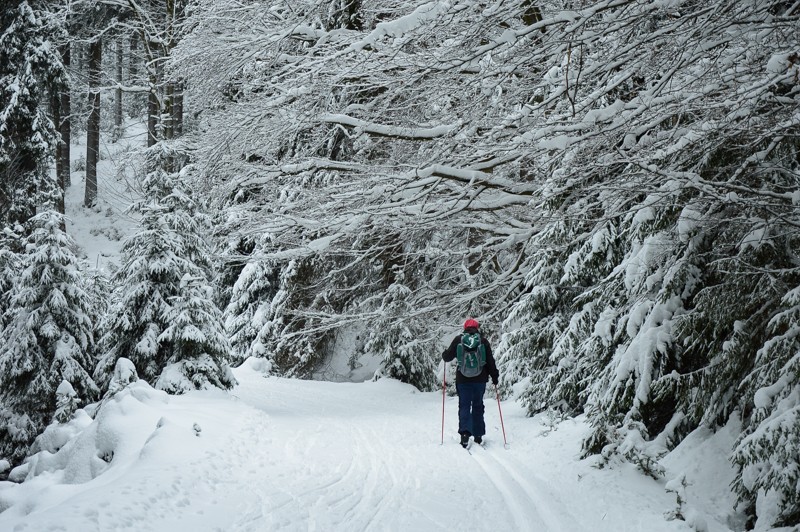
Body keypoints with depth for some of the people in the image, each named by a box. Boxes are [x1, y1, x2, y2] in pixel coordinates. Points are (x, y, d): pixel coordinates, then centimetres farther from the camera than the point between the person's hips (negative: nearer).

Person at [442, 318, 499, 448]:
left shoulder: (458, 339, -1)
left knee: (464, 406, 2)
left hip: (463, 380, -1)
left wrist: (444, 354, 26)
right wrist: (495, 376, 10)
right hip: (480, 380, 1)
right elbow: (490, 361, 1)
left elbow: (447, 356, 3)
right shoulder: (483, 341, 1)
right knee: (478, 406, 12)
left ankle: (465, 433, -16)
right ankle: (478, 435, 13)